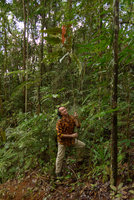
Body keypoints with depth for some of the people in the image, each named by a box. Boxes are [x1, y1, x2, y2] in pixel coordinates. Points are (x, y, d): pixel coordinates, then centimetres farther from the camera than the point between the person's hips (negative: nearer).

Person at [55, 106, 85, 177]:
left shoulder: (71, 118, -10)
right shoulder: (59, 122, -26)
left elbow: (78, 126, -16)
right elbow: (60, 135, -28)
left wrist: (76, 118, -30)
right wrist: (71, 135, -29)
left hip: (71, 140, 5)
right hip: (63, 141, -5)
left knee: (82, 145, 14)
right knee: (60, 157, 5)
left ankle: (79, 158, 37)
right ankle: (58, 172, 27)